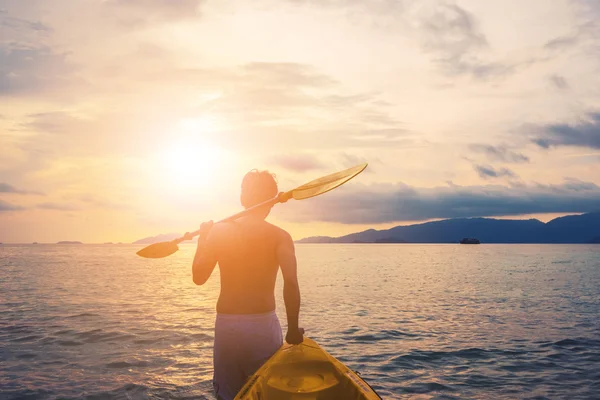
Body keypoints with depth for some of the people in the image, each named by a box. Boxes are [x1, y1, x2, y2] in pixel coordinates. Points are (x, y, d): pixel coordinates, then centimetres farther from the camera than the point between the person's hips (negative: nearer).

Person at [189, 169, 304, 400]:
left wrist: (202, 239, 18)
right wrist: (293, 328, -7)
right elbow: (291, 282, -17)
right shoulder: (279, 237, -5)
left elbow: (199, 277, 4)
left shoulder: (219, 231, 0)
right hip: (264, 324, -1)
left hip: (226, 324, 2)